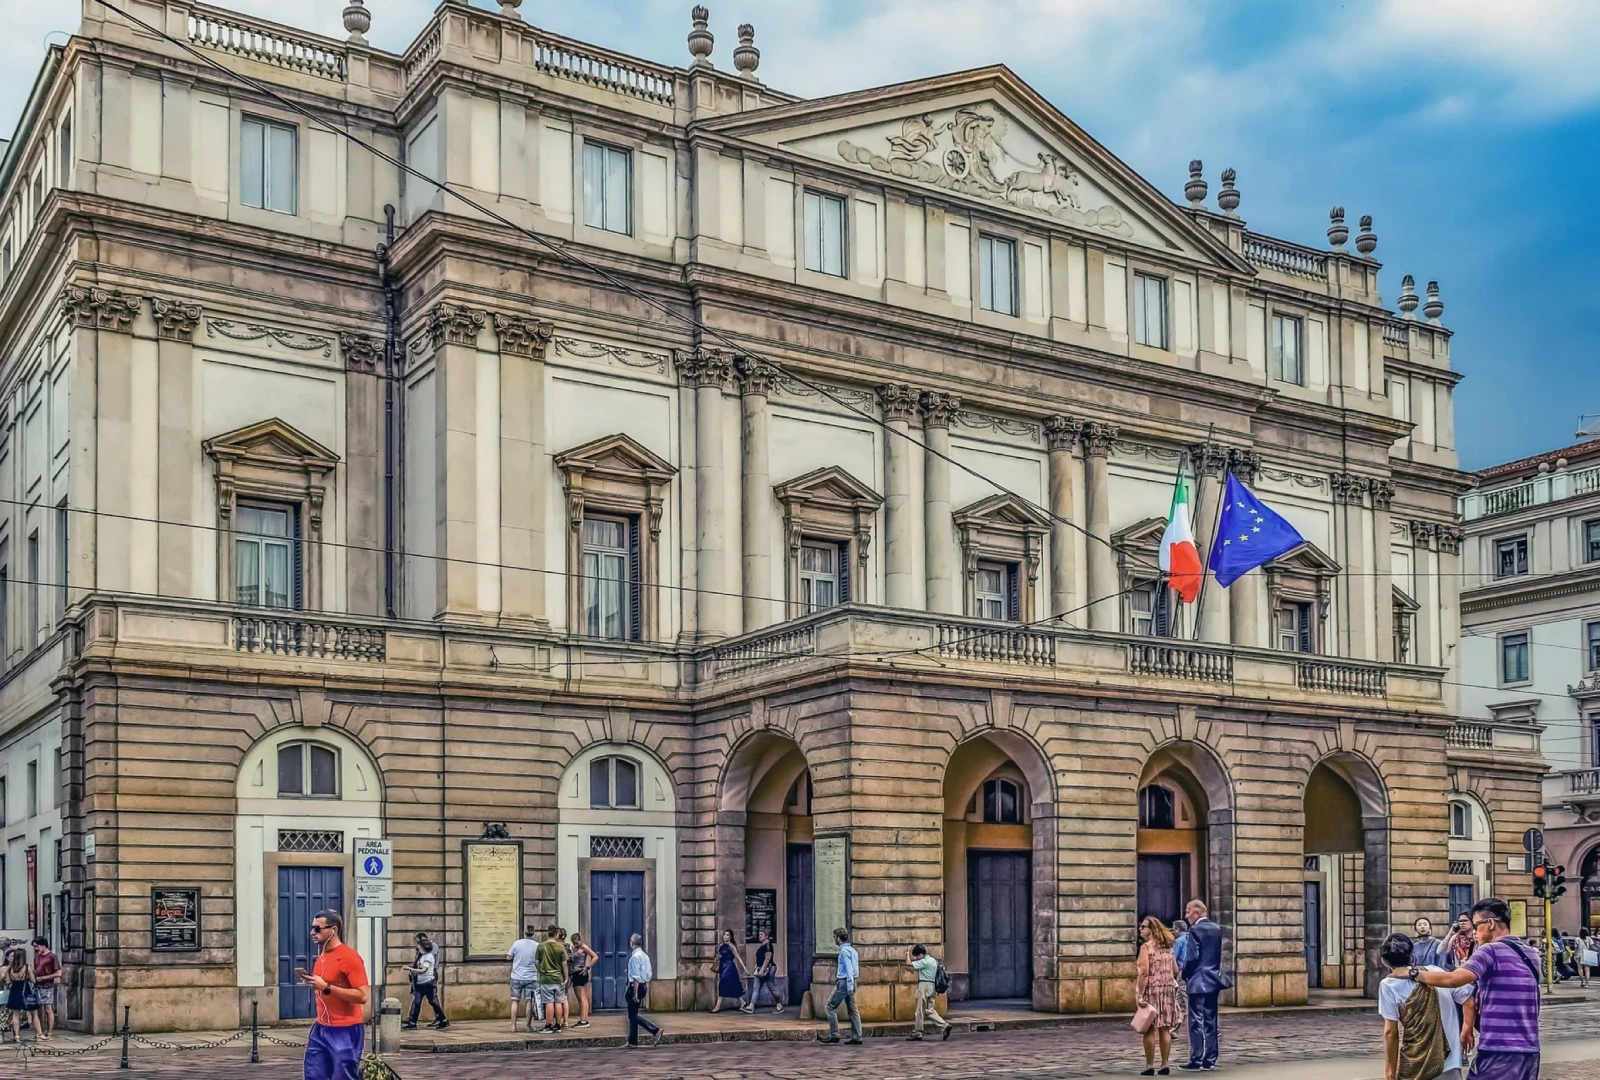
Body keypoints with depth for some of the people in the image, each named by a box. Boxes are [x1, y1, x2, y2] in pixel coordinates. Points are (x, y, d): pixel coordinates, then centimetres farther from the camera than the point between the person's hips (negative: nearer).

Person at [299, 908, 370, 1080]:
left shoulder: (349, 957, -15)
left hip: (345, 1032, -8)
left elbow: (363, 996, -21)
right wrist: (311, 981, 7)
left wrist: (326, 987, -22)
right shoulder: (321, 956, 12)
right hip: (321, 1029, 8)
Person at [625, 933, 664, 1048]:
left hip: (635, 986, -9)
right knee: (632, 1015, 14)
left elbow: (636, 977, -20)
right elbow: (649, 975, 15)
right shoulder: (645, 956, 12)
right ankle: (632, 1042, 17)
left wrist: (635, 993, -20)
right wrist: (646, 991, 21)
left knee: (633, 1015, -2)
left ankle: (655, 1030, -12)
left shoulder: (635, 957, -15)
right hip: (643, 986, 9)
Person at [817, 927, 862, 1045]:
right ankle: (856, 1037, 5)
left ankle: (833, 1035, -3)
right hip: (850, 983, 9)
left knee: (831, 1007, -2)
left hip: (844, 982, -9)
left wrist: (849, 987, -22)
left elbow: (849, 969, -19)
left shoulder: (844, 951, -12)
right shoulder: (851, 950, 15)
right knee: (852, 1010, 7)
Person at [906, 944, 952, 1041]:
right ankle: (945, 1026, -1)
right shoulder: (932, 960, 16)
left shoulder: (924, 962, -14)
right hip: (932, 986, 9)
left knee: (920, 1011, -1)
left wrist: (907, 955, 4)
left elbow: (908, 963, -16)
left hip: (924, 986, -9)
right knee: (929, 1011, 11)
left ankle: (917, 1034, 5)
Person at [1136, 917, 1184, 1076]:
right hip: (1168, 990, 6)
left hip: (1151, 990, -6)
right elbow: (1175, 970, 11)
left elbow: (1144, 972, -18)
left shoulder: (1146, 947, -10)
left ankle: (1150, 1066, 1)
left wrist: (1140, 994, -18)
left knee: (1149, 1030, -1)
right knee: (1164, 1029, 7)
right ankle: (1164, 1065, 9)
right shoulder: (1167, 947, 10)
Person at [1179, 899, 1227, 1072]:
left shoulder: (1195, 930, -13)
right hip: (1213, 980, 7)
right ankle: (1210, 1060, 12)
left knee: (1196, 1022, -4)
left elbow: (1192, 957, -16)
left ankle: (1196, 1060, -3)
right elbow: (1219, 954, 14)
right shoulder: (1216, 929, 10)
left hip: (1198, 981, -7)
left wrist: (1185, 976, -4)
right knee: (1210, 1021, 10)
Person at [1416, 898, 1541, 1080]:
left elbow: (1454, 979, -24)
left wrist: (1416, 974, -9)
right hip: (1529, 1050, 8)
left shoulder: (1490, 950, -10)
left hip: (1498, 1050, -8)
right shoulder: (1531, 953, 15)